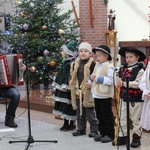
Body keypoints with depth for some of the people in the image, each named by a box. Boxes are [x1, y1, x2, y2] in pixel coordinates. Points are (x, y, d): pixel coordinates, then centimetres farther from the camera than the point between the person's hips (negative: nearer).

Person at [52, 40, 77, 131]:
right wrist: (58, 85, 17)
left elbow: (71, 76, -21)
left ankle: (72, 124, 6)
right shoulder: (65, 62, 13)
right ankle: (66, 123, 21)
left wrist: (66, 87, -22)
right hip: (62, 88, 10)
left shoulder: (72, 63, -16)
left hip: (68, 89, -10)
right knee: (63, 106, 13)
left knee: (69, 106, -3)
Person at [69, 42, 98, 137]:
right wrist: (72, 81, 5)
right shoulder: (76, 64, 9)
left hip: (88, 92, -6)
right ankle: (81, 129, 25)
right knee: (80, 113, 14)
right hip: (78, 92, 6)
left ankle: (94, 130, 10)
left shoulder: (92, 64, -10)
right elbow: (73, 75, 22)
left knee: (90, 113, 0)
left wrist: (91, 83, -24)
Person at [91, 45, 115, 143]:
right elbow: (94, 76, 23)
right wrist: (92, 77, 0)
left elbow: (111, 81, -20)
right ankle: (102, 133, 22)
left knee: (107, 116, -1)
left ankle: (110, 134, 7)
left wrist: (99, 79, -21)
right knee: (100, 116, 13)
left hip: (105, 95, -8)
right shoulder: (97, 66, 13)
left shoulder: (109, 67, -12)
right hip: (96, 94, 8)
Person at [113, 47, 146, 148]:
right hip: (125, 98, 6)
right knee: (122, 119, 11)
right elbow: (121, 81, 14)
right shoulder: (124, 69, 7)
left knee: (136, 119, 6)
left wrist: (124, 83, -25)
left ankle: (136, 137, 18)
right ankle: (122, 137, 21)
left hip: (136, 100, -6)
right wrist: (118, 84, -10)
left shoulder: (139, 70, -12)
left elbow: (138, 84, -23)